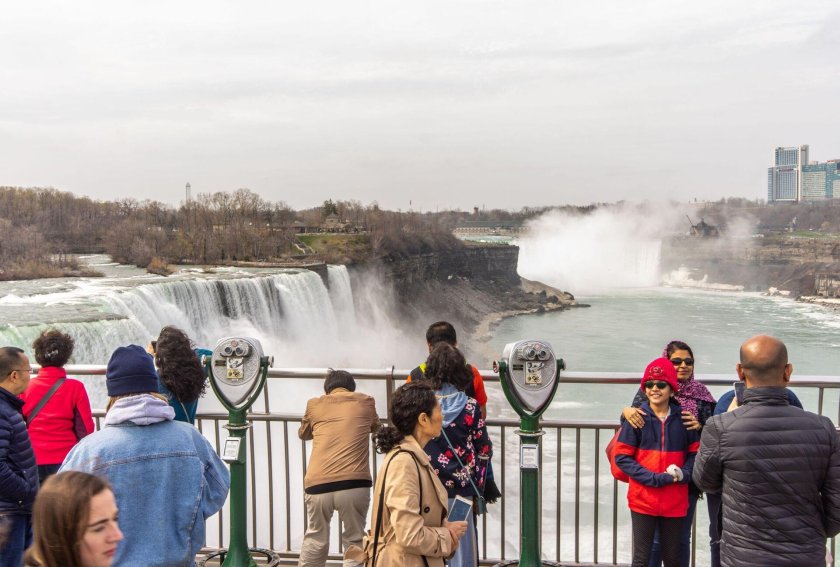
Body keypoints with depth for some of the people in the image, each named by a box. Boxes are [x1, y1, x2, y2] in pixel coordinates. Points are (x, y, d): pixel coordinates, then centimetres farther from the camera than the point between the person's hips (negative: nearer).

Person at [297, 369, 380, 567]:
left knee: (315, 538, 20)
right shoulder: (365, 401, 14)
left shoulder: (315, 404, 15)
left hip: (317, 484, 1)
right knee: (354, 540, 14)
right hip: (355, 484, -1)